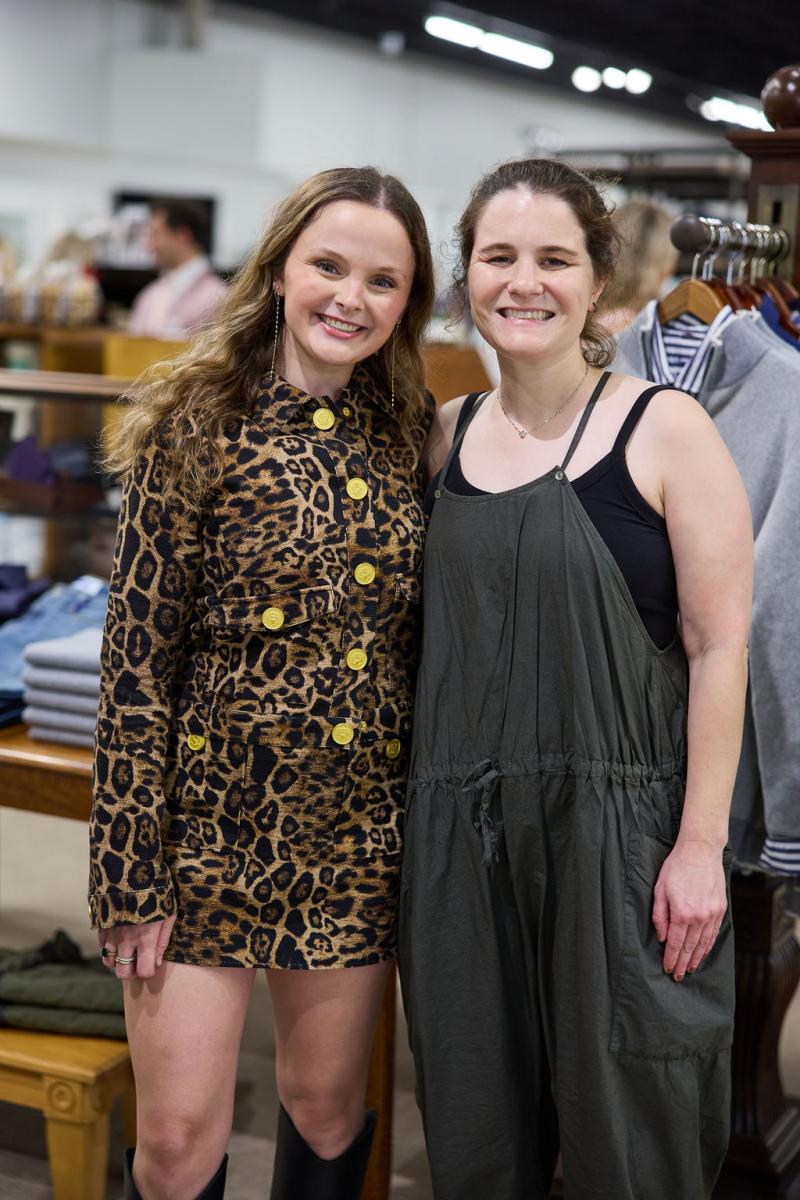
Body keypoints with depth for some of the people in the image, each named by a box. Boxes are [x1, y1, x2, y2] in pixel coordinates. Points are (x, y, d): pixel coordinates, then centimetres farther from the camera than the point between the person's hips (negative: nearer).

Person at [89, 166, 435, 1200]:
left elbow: (420, 641, 10)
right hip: (214, 817, -4)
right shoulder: (197, 426, -9)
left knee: (328, 1102, 17)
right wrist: (132, 872, -13)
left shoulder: (410, 438, 4)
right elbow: (137, 659, -10)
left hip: (359, 833, 4)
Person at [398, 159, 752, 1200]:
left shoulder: (663, 430, -7)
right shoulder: (449, 432, 7)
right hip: (461, 830, 5)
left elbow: (720, 645, -9)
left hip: (620, 822, -4)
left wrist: (700, 844, -13)